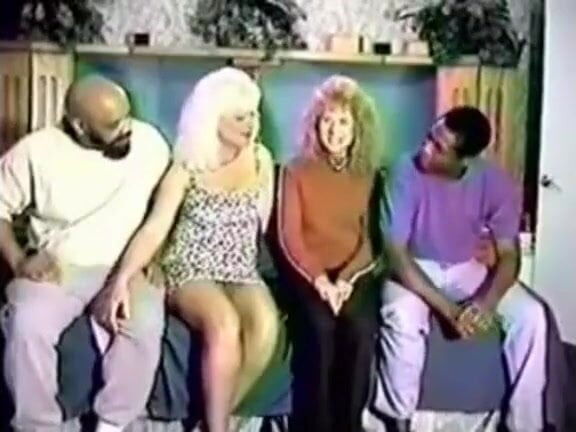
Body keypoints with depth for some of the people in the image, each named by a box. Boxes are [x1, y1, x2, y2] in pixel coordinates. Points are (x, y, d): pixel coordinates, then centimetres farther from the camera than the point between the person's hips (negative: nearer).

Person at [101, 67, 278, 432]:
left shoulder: (260, 159, 3)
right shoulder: (187, 167, -7)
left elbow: (261, 223, 10)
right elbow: (155, 228, -14)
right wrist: (122, 279, -26)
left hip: (242, 273, 3)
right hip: (190, 272, -3)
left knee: (266, 326, -31)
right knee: (225, 326, -35)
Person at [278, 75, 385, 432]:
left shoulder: (369, 174, 12)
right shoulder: (298, 171, 7)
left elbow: (370, 239, 6)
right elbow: (290, 236, -1)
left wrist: (346, 278, -12)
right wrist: (320, 279, -15)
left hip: (355, 273, 2)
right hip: (308, 272, -1)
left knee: (361, 327, -28)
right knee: (319, 327, -30)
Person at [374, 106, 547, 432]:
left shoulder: (496, 183, -17)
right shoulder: (407, 174, -24)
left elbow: (509, 254, -11)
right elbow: (396, 252, -24)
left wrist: (488, 302, -32)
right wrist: (447, 309, -31)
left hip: (469, 268, 3)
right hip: (415, 269, -2)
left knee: (532, 316, -19)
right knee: (402, 317, -34)